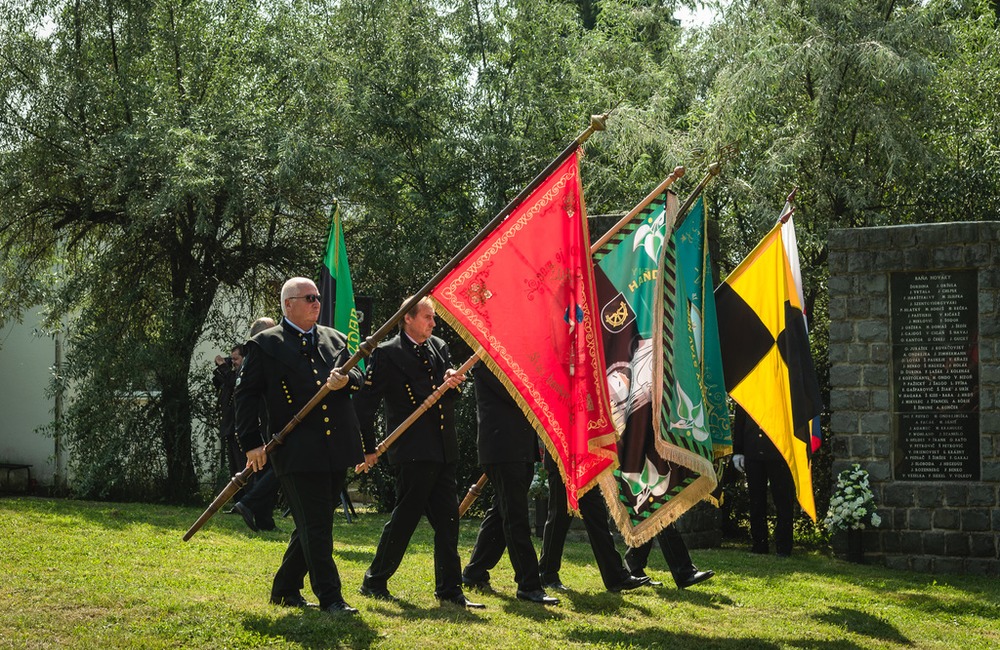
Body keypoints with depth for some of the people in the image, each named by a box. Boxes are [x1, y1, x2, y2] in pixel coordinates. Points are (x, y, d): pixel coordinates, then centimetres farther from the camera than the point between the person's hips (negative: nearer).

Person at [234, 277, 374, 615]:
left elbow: (359, 379, 14)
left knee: (313, 526, 13)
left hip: (337, 448, 6)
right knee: (315, 526, -6)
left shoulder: (335, 339, 16)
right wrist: (251, 443, -10)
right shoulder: (265, 345, 0)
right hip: (297, 453, -6)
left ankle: (285, 589, 26)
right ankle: (330, 597, -2)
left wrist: (346, 381, -11)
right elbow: (246, 394, -2)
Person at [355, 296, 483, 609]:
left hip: (444, 451, 6)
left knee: (447, 521, 6)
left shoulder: (439, 348, 15)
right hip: (413, 451, -6)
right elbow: (364, 404, -4)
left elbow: (452, 394, 13)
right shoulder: (387, 354, -5)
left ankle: (450, 589, 11)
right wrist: (368, 448, -3)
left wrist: (453, 382, -11)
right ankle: (374, 582, 11)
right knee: (404, 518, -2)